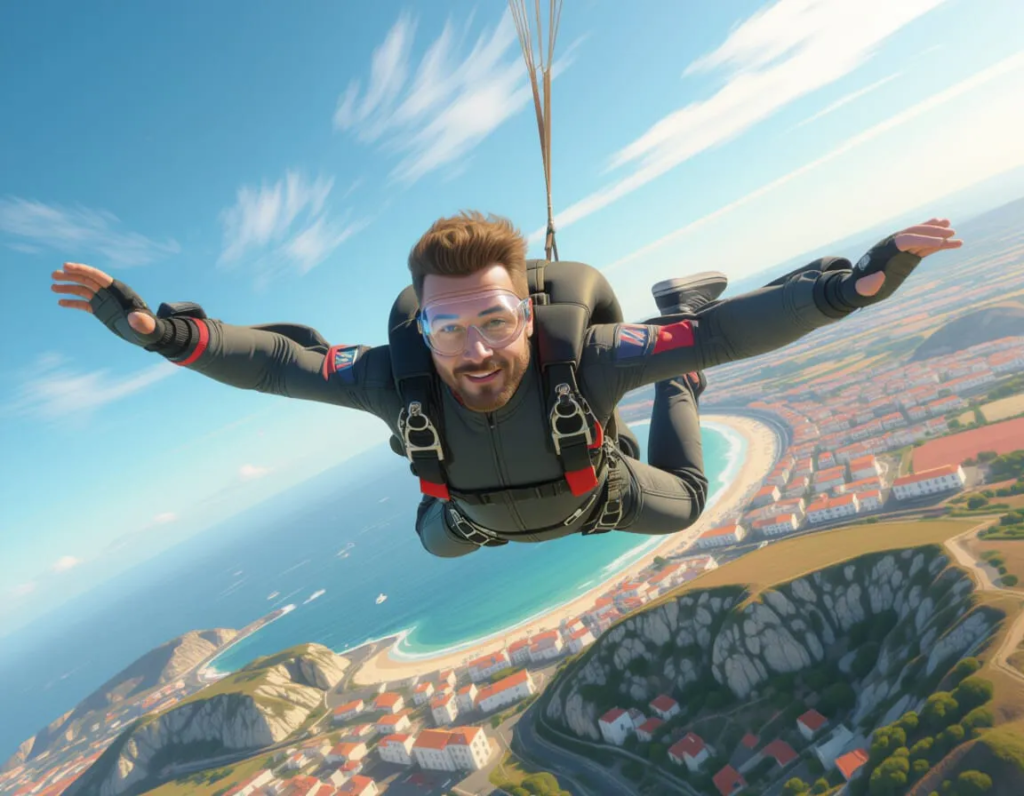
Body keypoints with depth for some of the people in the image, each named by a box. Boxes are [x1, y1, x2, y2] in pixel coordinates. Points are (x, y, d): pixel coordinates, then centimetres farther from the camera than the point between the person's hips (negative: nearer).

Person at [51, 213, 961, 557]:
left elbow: (729, 329, -45)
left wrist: (857, 281, -54)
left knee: (684, 503, 28)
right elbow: (276, 359, -34)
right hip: (483, 512, 2)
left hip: (594, 495, -2)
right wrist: (159, 330, -45)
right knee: (436, 537, 35)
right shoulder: (401, 379, -42)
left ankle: (676, 372, 43)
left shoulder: (585, 357, -48)